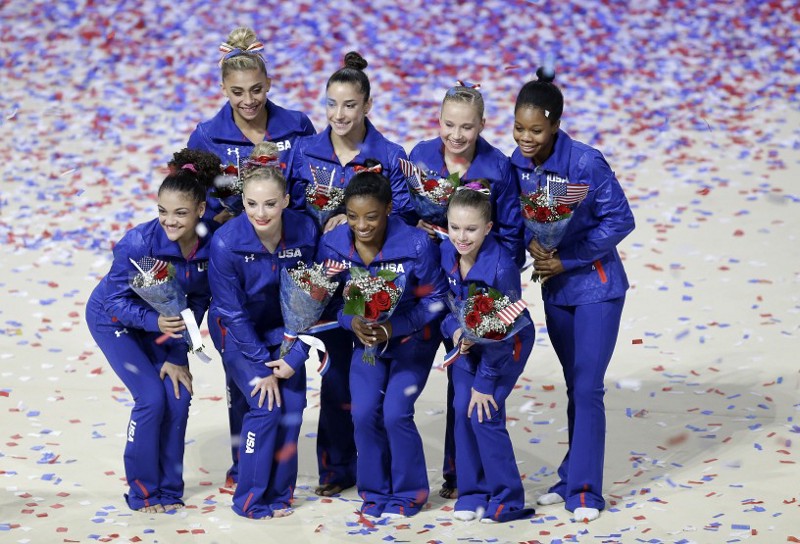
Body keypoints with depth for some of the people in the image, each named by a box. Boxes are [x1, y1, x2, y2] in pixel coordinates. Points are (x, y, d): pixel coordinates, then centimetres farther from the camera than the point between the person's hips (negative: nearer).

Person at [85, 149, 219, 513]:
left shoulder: (211, 247, -22)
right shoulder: (139, 243, -34)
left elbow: (197, 303, -10)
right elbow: (115, 300, -27)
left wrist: (177, 355, -11)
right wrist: (155, 322, -44)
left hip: (163, 320, 4)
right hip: (114, 320, -4)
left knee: (178, 397, -6)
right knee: (151, 397, -14)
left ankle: (169, 490, 10)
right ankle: (143, 492, 2)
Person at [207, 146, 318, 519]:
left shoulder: (304, 232, -21)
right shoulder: (226, 243, -28)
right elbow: (234, 313, -19)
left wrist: (296, 355, -15)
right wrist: (262, 367, -17)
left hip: (282, 327, 3)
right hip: (237, 332, -3)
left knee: (292, 405, -6)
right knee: (266, 405, -14)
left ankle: (279, 494, 13)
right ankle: (252, 502, 1)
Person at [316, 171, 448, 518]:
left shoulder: (416, 245, -25)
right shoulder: (331, 245, -15)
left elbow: (435, 300, -15)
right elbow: (330, 300, -4)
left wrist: (395, 327, -25)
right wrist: (352, 323, -24)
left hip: (411, 339, -3)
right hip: (365, 338, 3)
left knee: (395, 412, -15)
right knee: (364, 414, -9)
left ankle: (409, 493, 7)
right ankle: (375, 492, 13)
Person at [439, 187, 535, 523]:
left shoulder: (500, 267, -32)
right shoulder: (446, 253, -16)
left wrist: (485, 382, -20)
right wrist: (454, 330, -22)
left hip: (507, 344, -5)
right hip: (468, 341, 6)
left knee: (485, 414, -12)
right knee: (462, 409, -1)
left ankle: (507, 500, 2)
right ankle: (472, 495, 12)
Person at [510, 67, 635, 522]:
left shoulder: (586, 163, -21)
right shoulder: (517, 165, -5)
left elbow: (620, 220, -16)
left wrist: (567, 260, -19)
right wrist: (531, 243, -18)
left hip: (596, 286, -5)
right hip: (554, 288, 5)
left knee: (588, 389, -7)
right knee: (575, 387, 13)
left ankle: (584, 490, -1)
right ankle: (574, 478, 21)